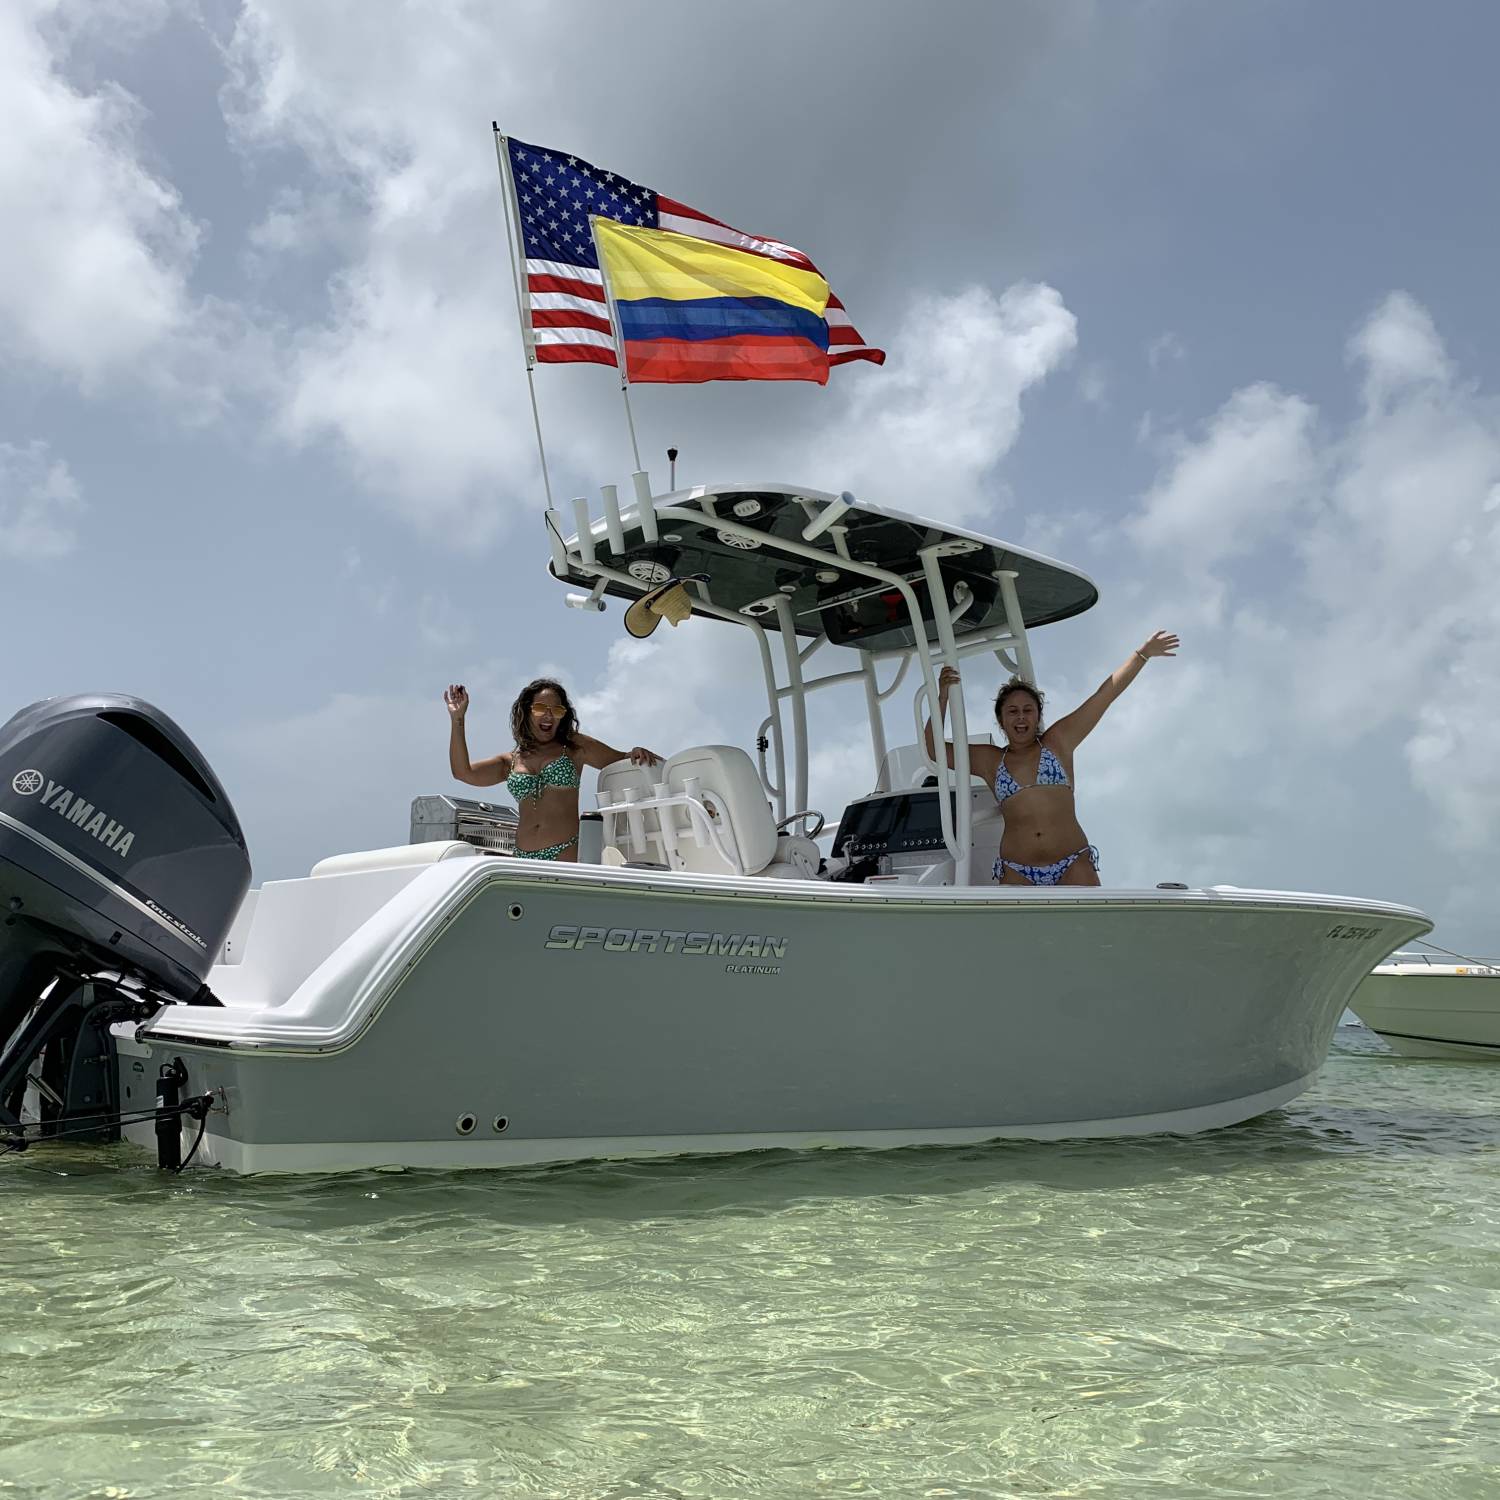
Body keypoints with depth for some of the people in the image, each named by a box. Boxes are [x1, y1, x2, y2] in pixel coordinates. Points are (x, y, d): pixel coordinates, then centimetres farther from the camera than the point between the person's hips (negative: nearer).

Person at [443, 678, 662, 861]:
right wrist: (457, 719, 4)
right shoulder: (511, 762, 17)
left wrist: (638, 754, -8)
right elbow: (463, 772, 8)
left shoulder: (574, 748, 12)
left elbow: (623, 761, 15)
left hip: (566, 854, -3)